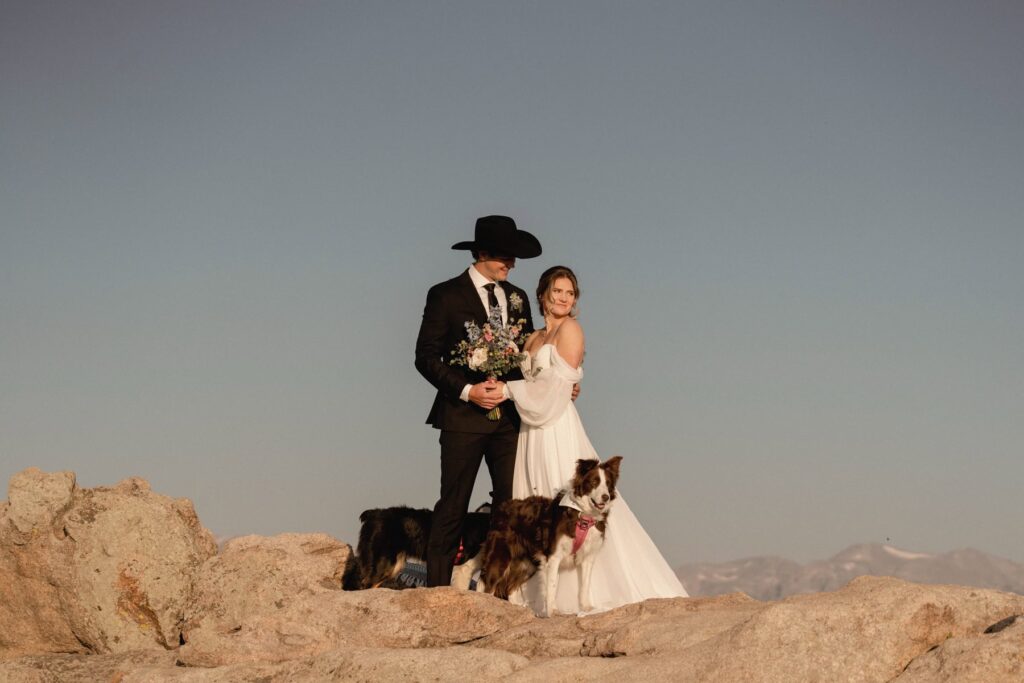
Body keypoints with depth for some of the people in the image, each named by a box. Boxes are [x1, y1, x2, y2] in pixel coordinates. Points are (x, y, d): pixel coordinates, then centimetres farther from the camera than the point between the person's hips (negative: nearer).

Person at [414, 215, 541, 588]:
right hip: (463, 417, -5)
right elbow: (426, 357, -5)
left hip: (510, 415, 5)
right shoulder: (446, 295, -2)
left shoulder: (517, 298, 14)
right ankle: (437, 591, 1)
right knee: (452, 508, -2)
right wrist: (467, 390, -15)